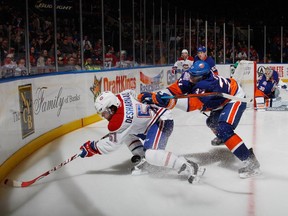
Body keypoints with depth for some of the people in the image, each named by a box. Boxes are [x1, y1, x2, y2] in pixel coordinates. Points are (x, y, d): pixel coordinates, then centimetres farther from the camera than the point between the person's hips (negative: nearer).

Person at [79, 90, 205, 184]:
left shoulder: (119, 121, -24)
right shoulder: (121, 96, -2)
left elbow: (112, 144, -15)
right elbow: (131, 92, 22)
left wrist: (92, 148, -4)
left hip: (162, 122, -11)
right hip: (155, 113, 11)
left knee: (151, 154, -28)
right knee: (126, 134, 17)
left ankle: (189, 167, -27)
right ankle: (142, 160, 14)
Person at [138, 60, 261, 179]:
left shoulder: (207, 85, -39)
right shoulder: (190, 76, -15)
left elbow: (194, 104, -49)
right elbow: (175, 89, -18)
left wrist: (170, 101, -63)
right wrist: (156, 95, -33)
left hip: (235, 98, -10)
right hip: (223, 100, 10)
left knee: (224, 130, -26)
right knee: (212, 122, 29)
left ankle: (251, 162, -26)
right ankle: (221, 138, 61)